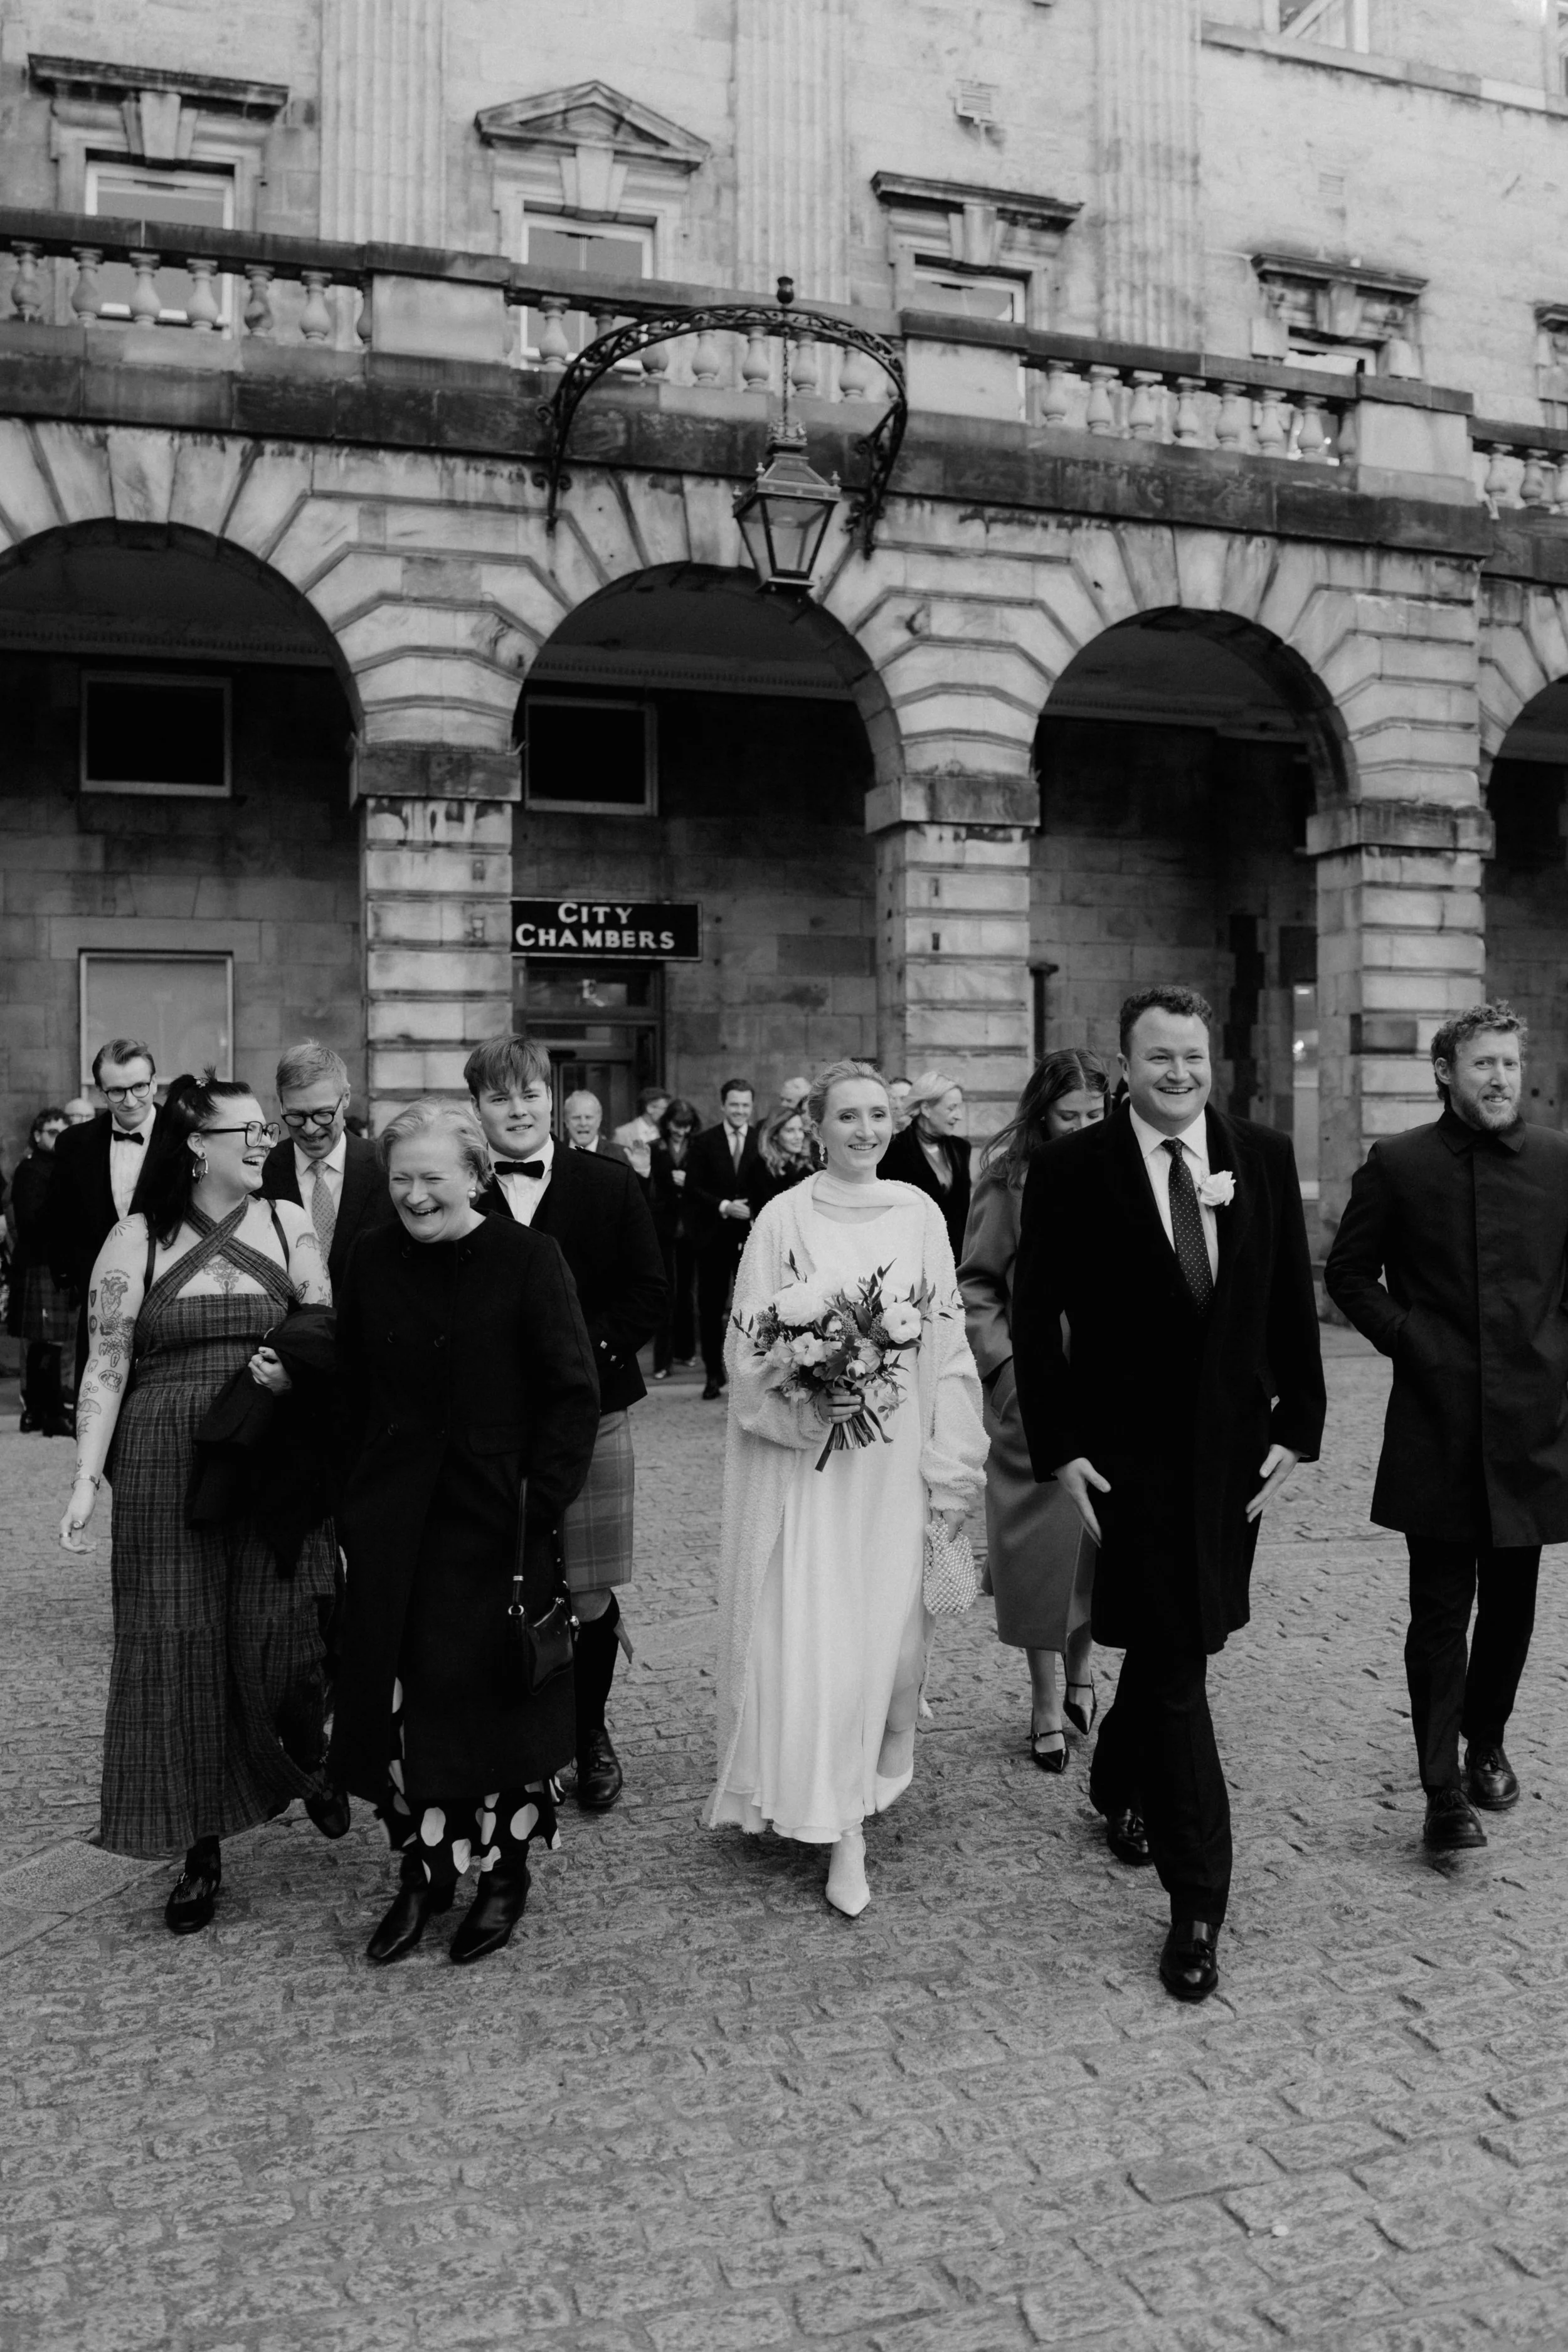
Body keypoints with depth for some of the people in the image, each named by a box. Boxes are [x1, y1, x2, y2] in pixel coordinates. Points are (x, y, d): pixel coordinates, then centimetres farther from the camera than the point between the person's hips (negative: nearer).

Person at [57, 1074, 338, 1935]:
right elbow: (106, 1366, -1)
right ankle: (201, 1854, 17)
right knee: (177, 1655, 3)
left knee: (282, 1640, -3)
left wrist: (299, 1370, -15)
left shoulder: (287, 1225, 4)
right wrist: (88, 1478, -7)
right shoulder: (136, 1240, 0)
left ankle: (307, 1758, 31)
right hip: (166, 1473, 0)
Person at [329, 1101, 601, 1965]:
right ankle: (421, 1870, 27)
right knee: (398, 1696, 8)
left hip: (496, 1522, -4)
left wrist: (538, 1504, -15)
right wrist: (356, 1494, 2)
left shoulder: (527, 1259, -9)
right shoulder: (374, 1260, 4)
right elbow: (349, 1383, 9)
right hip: (393, 1523, 4)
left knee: (495, 1694, 7)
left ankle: (503, 1874, 27)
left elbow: (574, 1393, -10)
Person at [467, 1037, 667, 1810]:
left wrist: (583, 1348, -11)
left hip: (591, 1414, 1)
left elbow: (648, 1294, 2)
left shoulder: (611, 1186, 5)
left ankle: (590, 1733, 28)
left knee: (592, 1597, 6)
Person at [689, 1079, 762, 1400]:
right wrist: (724, 1207, -14)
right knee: (711, 1308, 6)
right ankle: (714, 1373, 17)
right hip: (714, 1237, 0)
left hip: (753, 1237, 0)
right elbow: (693, 1188, -3)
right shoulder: (705, 1143, 2)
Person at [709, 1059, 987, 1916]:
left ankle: (876, 1774, 33)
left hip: (894, 1458, 2)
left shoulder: (919, 1215, 4)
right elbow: (749, 1348, -2)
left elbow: (946, 1342, 6)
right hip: (804, 1458, -2)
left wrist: (950, 1467, 3)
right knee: (812, 1640, -4)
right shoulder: (783, 1219, -4)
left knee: (889, 1628, 6)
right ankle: (842, 1836, 8)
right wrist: (804, 1408, -19)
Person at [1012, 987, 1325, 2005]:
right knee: (1176, 1660, -2)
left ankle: (1120, 1781, 46)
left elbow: (1294, 1302, 5)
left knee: (1173, 1645, 18)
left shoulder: (1265, 1156, 1)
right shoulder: (1072, 1169, -8)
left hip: (1236, 1446, 4)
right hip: (1132, 1452, -4)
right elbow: (1037, 1316, -5)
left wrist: (1297, 1426, 1)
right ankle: (1197, 1903, 9)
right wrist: (1059, 1448, -9)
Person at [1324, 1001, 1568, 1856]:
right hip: (1436, 1425, -2)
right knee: (1440, 1612, 0)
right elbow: (1346, 1273, 4)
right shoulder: (1398, 1164, -2)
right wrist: (1405, 1335, -6)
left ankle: (1486, 1742, 37)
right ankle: (1443, 1791, 6)